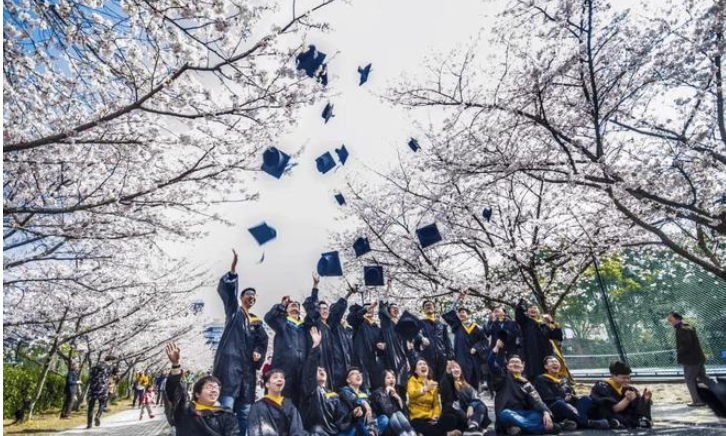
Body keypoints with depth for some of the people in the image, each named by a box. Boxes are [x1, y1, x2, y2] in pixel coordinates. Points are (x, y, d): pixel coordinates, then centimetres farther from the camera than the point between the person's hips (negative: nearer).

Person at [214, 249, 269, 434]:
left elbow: (263, 341, 13)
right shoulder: (234, 310, 11)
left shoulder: (257, 320, 23)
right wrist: (233, 268, -22)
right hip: (231, 360, -5)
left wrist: (258, 353, -10)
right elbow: (225, 289, -7)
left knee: (245, 409, 4)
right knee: (226, 407, -15)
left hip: (248, 365, 5)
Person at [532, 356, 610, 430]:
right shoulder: (541, 380, 7)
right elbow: (547, 398, -5)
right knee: (559, 403, -37)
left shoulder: (564, 380, 26)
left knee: (586, 398, -14)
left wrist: (571, 397, -5)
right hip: (553, 410, -6)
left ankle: (568, 421, -39)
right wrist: (564, 399, -10)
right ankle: (589, 423, -44)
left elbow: (573, 395, 17)